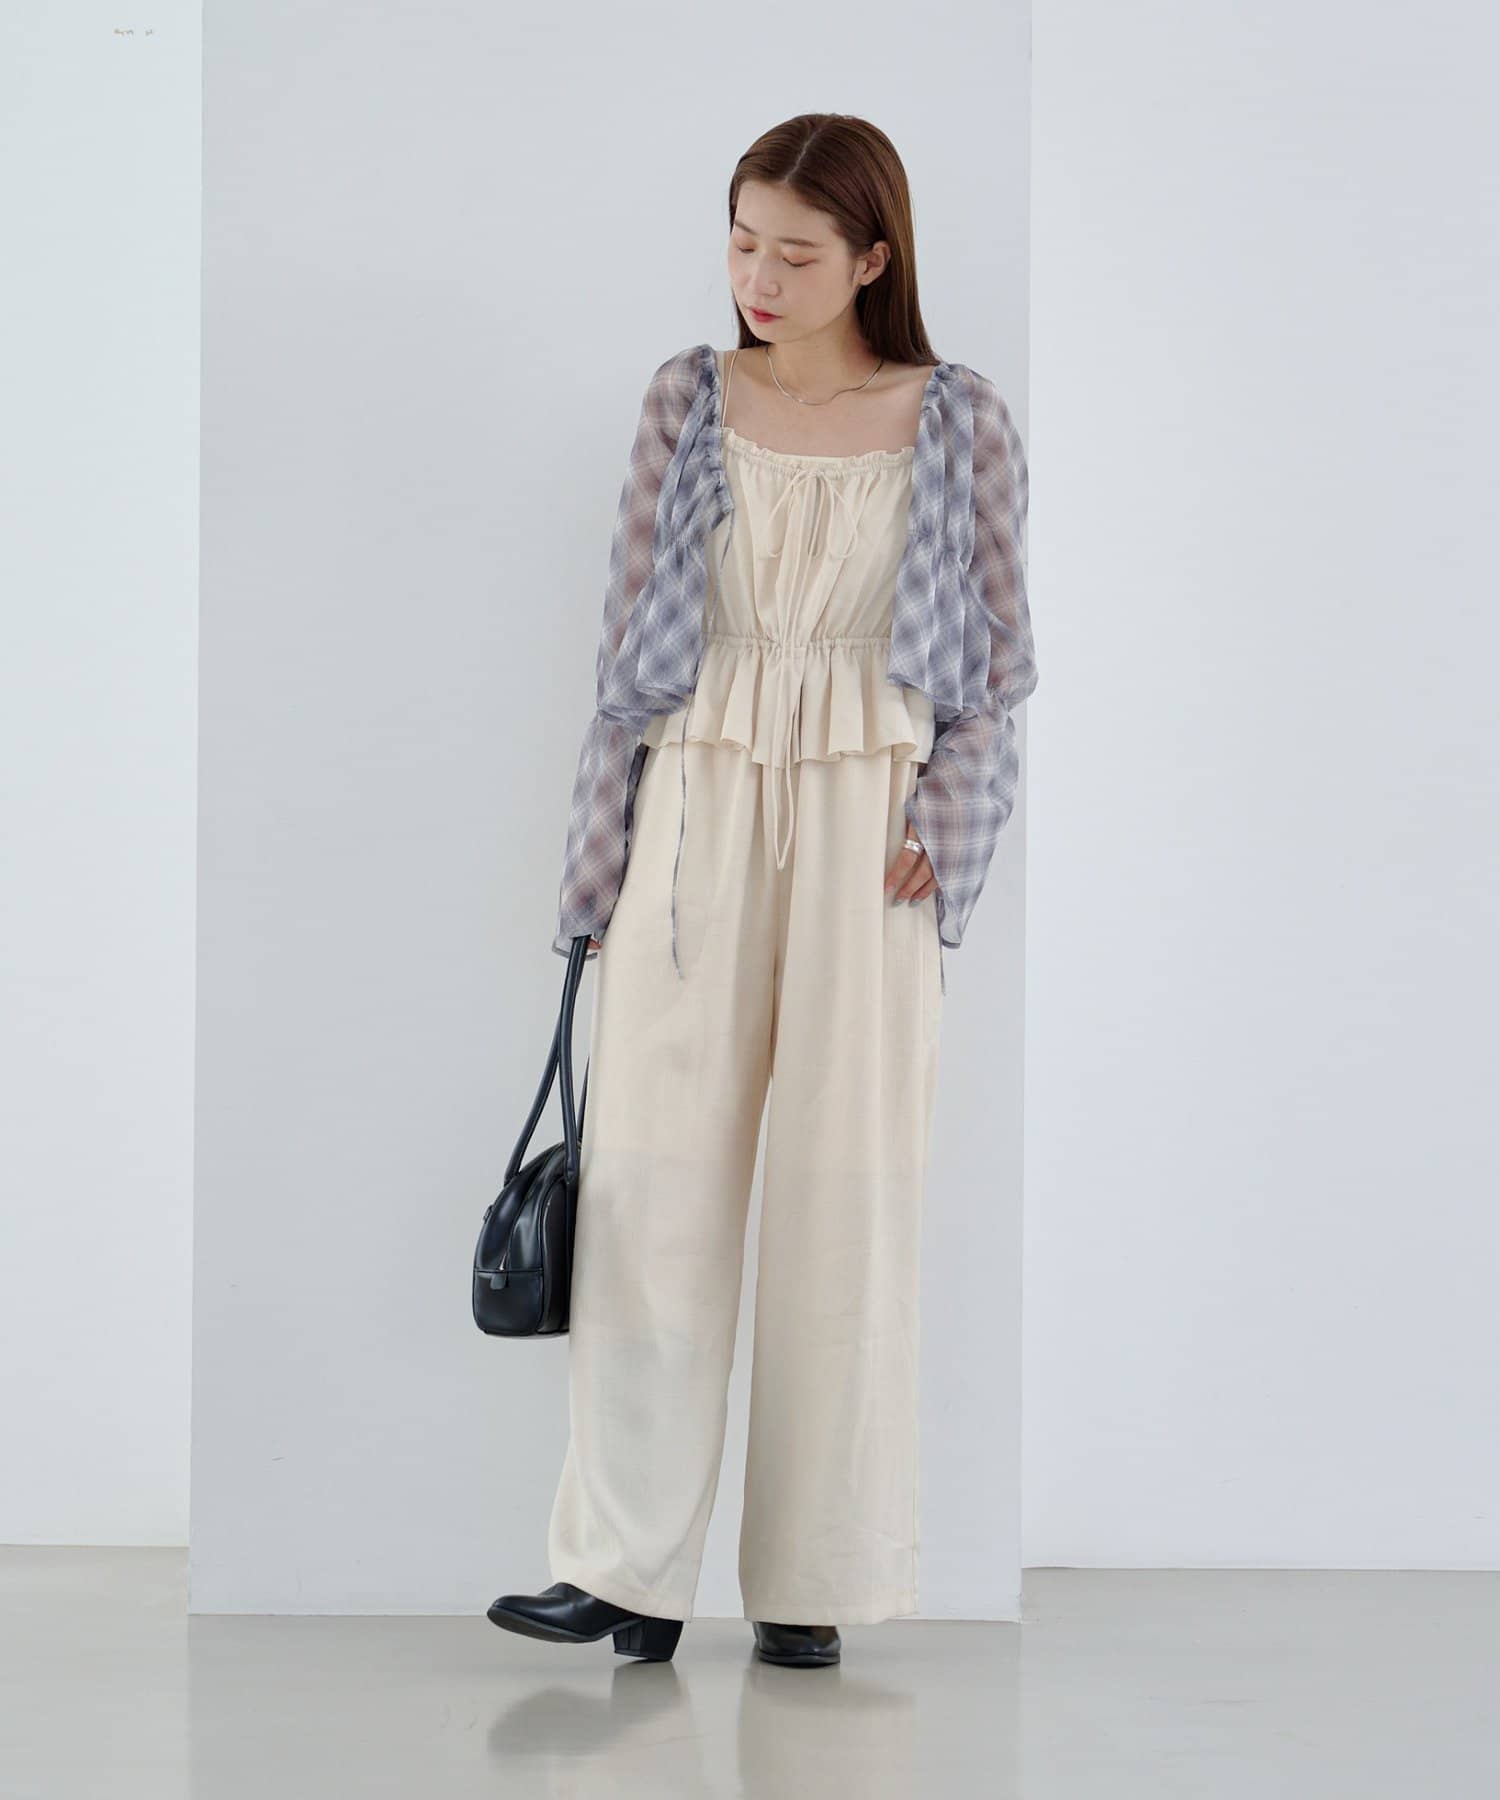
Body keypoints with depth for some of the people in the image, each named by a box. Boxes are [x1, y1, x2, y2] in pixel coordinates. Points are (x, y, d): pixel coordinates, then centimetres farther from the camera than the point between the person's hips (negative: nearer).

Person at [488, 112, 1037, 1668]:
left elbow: (1000, 659, 6)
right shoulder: (687, 401, 6)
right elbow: (632, 645, 7)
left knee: (845, 1188, 1)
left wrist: (939, 833, -8)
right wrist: (603, 860, 3)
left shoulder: (959, 425, 2)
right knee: (651, 1176, -3)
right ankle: (631, 1575, 2)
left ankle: (812, 1583, 10)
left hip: (869, 825, -1)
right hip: (698, 813, 1)